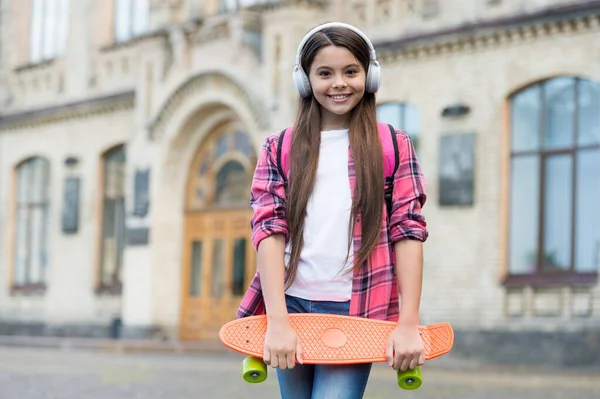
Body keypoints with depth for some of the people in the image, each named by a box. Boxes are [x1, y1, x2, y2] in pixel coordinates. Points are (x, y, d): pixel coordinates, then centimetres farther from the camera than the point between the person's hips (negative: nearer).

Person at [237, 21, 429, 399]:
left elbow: (408, 231, 2)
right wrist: (277, 322, -10)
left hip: (355, 310, -2)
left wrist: (408, 323, -7)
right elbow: (269, 230, 1)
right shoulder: (279, 149, 10)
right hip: (292, 307, 2)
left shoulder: (393, 145, 7)